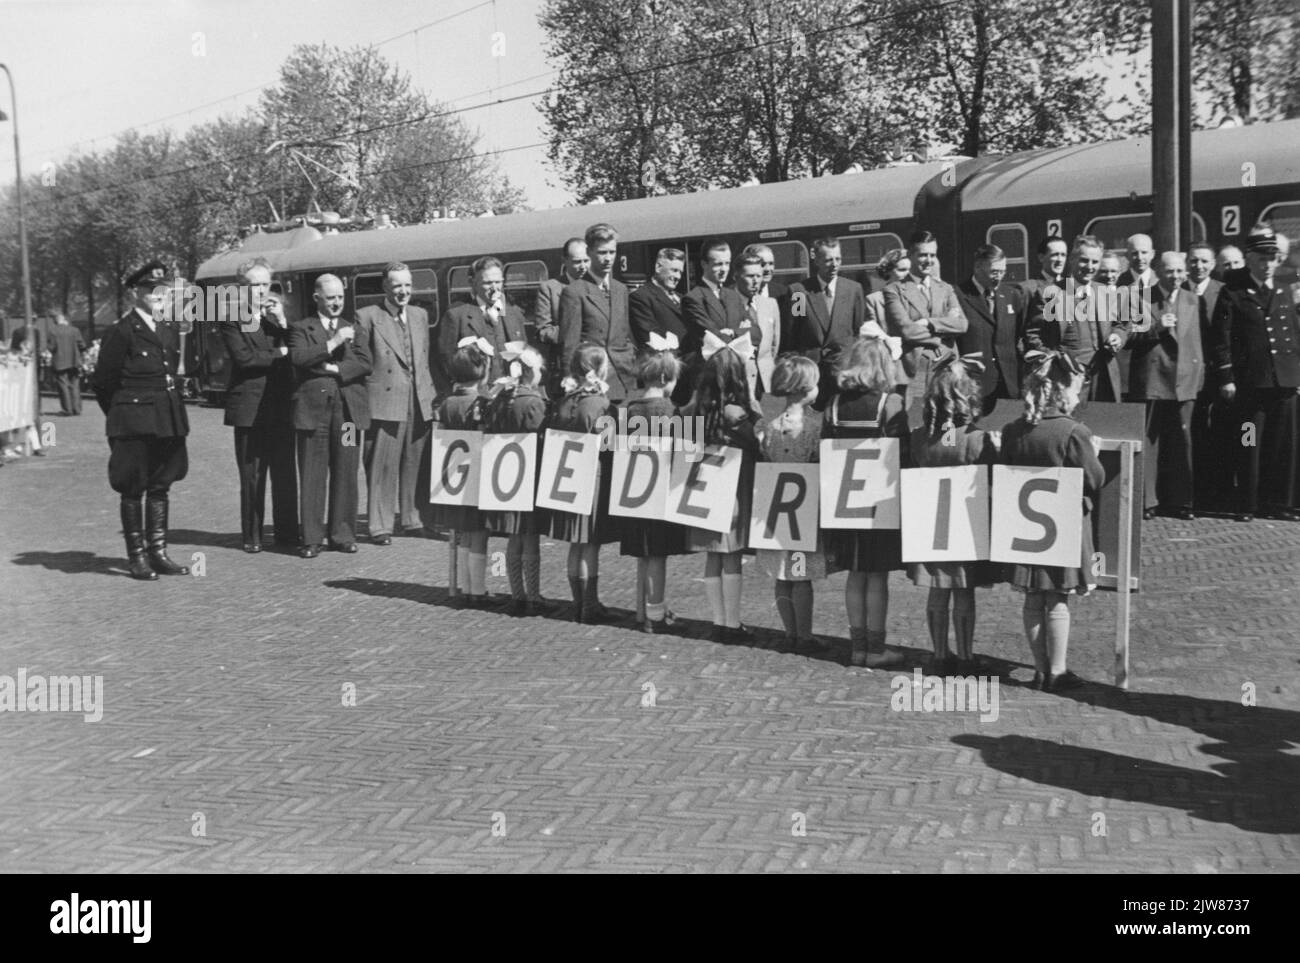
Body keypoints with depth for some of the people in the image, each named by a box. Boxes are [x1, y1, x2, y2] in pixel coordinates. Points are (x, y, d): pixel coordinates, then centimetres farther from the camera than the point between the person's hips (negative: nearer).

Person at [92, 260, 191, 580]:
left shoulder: (170, 329, 10)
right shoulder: (122, 331, -10)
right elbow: (104, 382, -6)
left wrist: (171, 407, 13)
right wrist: (121, 416, 2)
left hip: (167, 421, 6)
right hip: (134, 423, -6)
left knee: (161, 487, 10)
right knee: (133, 490, 3)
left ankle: (158, 553, 17)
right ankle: (137, 557, 10)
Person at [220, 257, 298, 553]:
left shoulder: (279, 315, 14)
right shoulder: (232, 321, 2)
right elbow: (243, 357, -12)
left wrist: (282, 322, -6)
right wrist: (279, 354, -6)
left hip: (281, 406, 3)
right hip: (249, 409, -3)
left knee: (285, 474, 2)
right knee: (251, 476, 1)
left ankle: (287, 532, 10)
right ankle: (252, 536, 10)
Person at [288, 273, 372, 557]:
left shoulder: (356, 330, 19)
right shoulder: (301, 328, 11)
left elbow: (364, 364, 3)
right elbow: (297, 358, -8)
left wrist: (333, 369, -7)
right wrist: (332, 344, -11)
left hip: (348, 408, 2)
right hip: (312, 407, -2)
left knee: (346, 475, 3)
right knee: (312, 477, -3)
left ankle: (343, 534, 11)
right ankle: (311, 539, 1)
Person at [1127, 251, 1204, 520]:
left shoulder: (1191, 300, 13)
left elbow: (1195, 340, 17)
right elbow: (1129, 338, -4)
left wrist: (1199, 373, 12)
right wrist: (1156, 328, -17)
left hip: (1184, 380, 4)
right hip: (1151, 380, -4)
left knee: (1181, 442, 6)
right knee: (1148, 441, -1)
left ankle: (1179, 500, 14)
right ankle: (1145, 500, 5)